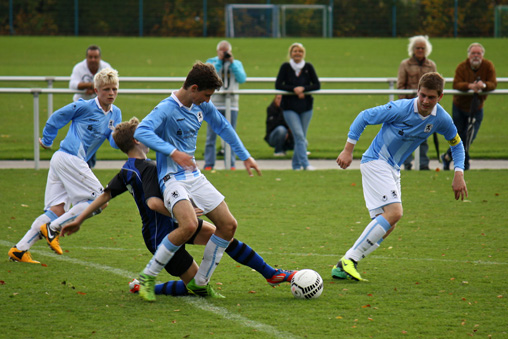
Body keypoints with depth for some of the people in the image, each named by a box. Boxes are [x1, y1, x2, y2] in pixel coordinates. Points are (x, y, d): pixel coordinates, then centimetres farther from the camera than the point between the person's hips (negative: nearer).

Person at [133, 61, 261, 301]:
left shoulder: (203, 107, 7)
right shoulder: (166, 109, -17)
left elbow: (223, 127, 25)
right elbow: (141, 132, -33)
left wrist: (245, 157, 26)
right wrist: (173, 152, -40)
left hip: (195, 177, 8)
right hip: (173, 179, -8)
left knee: (228, 225, 2)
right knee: (189, 225, -31)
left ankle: (199, 283, 13)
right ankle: (147, 277, -16)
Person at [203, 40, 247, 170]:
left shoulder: (237, 63, 13)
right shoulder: (211, 62, 9)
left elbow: (242, 79, -3)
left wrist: (232, 63, -7)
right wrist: (219, 61, -10)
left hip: (231, 104, 2)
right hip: (214, 104, -2)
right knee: (211, 136, -4)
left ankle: (231, 164, 6)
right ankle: (209, 164, -1)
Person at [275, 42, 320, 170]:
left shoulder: (308, 67, 2)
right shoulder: (285, 67, -3)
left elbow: (317, 85, 0)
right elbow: (278, 85, -6)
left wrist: (303, 89, -16)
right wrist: (294, 89, -17)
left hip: (306, 107, 2)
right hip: (290, 108, -2)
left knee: (302, 137, 8)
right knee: (299, 136, -15)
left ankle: (296, 164, 22)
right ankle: (305, 164, -20)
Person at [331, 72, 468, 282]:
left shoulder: (441, 119, -5)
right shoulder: (401, 109, -21)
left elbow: (456, 143, 14)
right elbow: (364, 117, -11)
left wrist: (459, 174, 2)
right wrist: (348, 150, -12)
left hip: (393, 169, 8)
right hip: (375, 161, -8)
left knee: (387, 227, 4)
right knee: (394, 212, -23)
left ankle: (344, 266, 8)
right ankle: (350, 260, -20)